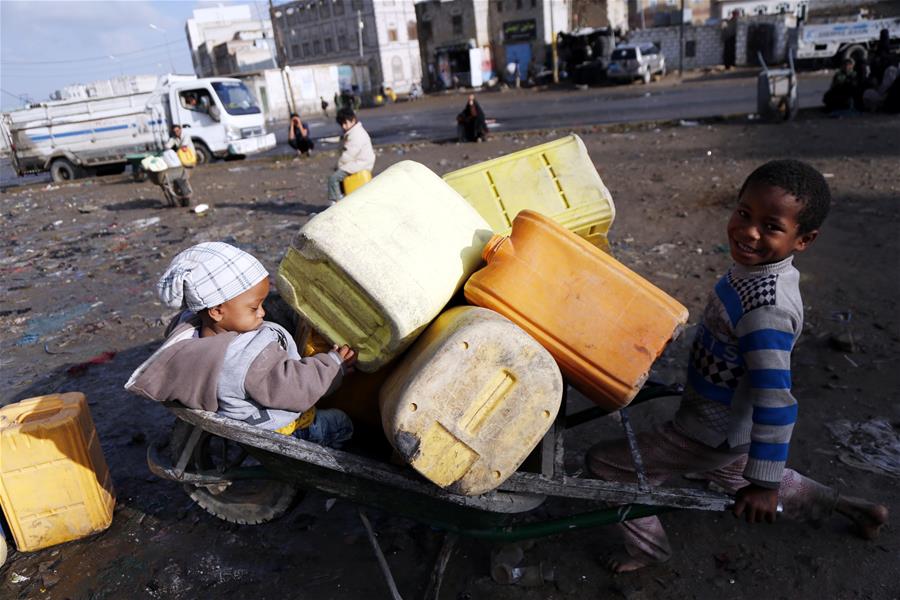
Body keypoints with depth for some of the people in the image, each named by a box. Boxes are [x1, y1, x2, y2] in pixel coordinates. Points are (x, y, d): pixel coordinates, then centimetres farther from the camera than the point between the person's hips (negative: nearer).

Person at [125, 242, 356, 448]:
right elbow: (296, 386, -31)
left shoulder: (188, 327, -16)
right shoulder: (250, 361, -40)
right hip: (276, 432, -8)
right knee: (340, 423, 11)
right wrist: (334, 363, -18)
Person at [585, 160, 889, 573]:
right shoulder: (757, 266, -8)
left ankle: (647, 547, 19)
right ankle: (849, 507, 46)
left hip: (710, 435, -8)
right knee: (736, 475, 37)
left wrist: (764, 483, -24)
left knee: (603, 464, -1)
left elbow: (776, 403, -31)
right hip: (731, 423, 9)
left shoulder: (765, 309, -35)